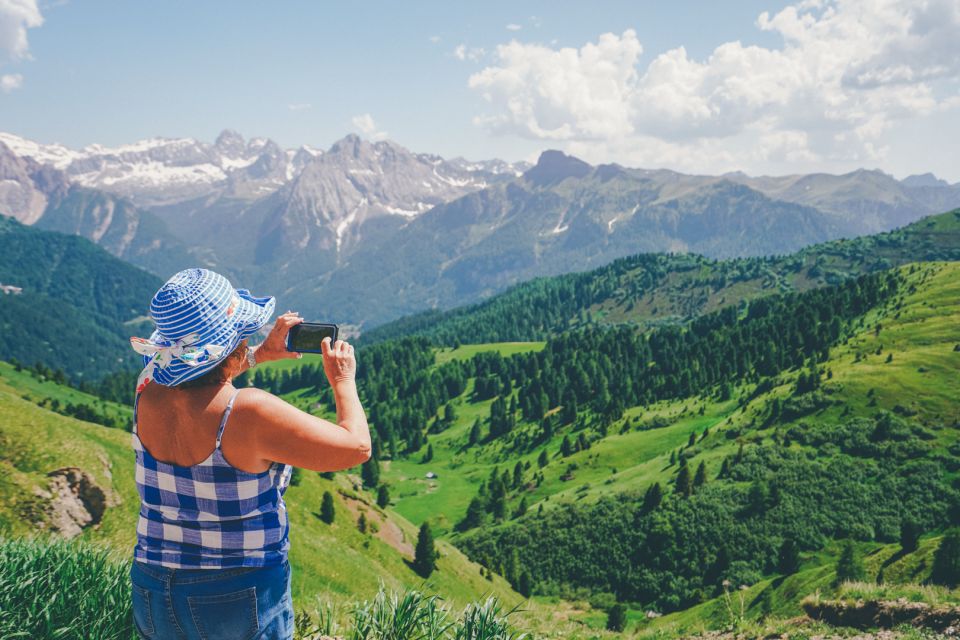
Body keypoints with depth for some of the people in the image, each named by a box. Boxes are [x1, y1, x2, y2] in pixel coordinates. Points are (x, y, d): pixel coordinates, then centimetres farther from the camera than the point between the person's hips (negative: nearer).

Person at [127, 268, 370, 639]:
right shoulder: (251, 413, -26)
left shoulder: (149, 392, -9)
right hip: (242, 605, -5)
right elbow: (357, 447, -17)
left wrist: (262, 353, 17)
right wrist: (343, 381, -2)